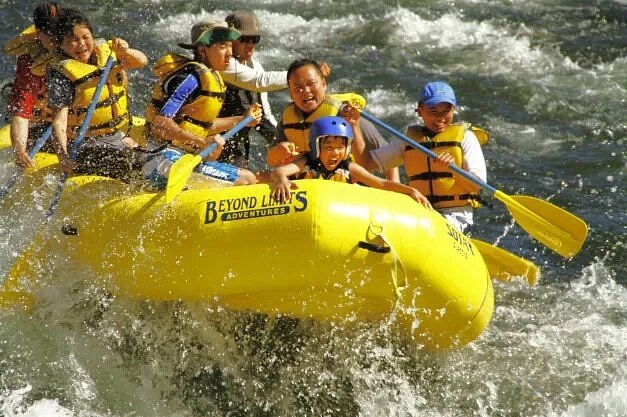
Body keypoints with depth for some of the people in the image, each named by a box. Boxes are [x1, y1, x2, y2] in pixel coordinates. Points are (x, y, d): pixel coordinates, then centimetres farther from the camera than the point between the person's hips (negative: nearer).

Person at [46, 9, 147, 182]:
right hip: (87, 146, -7)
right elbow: (59, 121, -22)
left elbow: (142, 62, 4)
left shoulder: (104, 50, 4)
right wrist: (63, 157, -37)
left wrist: (125, 52, -19)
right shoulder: (63, 74, -15)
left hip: (119, 137, 7)